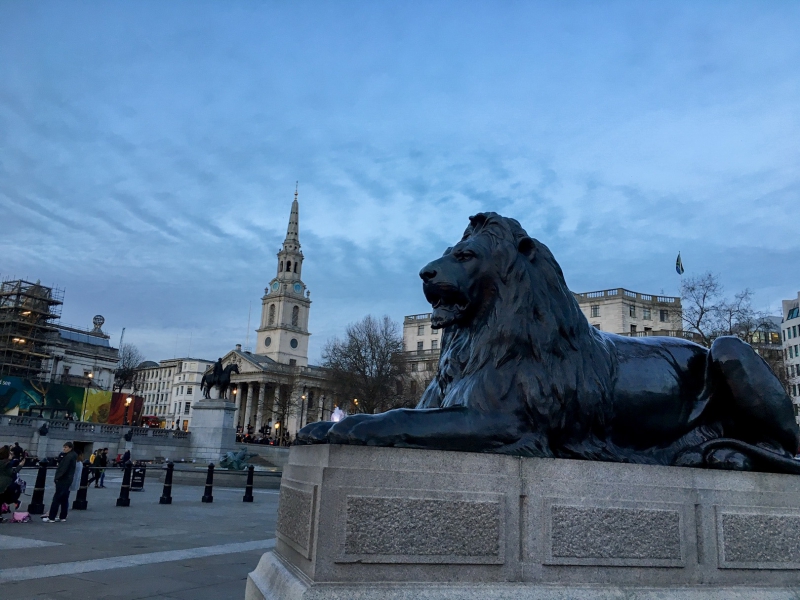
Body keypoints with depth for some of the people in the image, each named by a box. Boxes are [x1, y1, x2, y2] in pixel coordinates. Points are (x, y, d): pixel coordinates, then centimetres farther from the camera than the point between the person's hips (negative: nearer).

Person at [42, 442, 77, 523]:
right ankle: (63, 516, 18)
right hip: (68, 480, 10)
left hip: (63, 480, -10)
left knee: (56, 499, -6)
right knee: (64, 499, 13)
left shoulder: (68, 457, -16)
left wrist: (57, 477, -16)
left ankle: (51, 518, -3)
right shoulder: (73, 456, 14)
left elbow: (64, 469, -22)